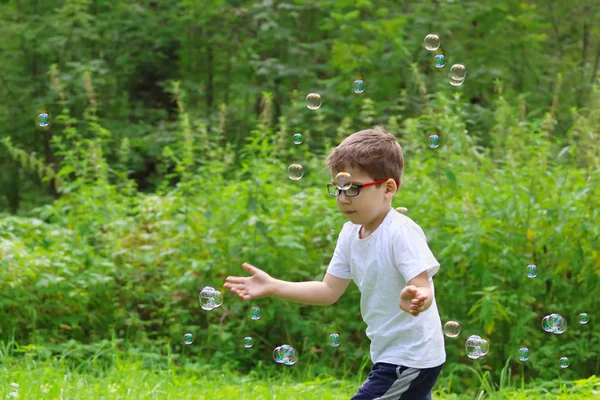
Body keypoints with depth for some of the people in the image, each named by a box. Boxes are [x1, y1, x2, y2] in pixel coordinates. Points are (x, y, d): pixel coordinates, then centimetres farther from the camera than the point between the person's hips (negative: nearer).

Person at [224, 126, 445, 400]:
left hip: (410, 361, -9)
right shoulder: (350, 233, 3)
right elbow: (330, 291, 7)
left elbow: (424, 289, -28)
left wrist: (415, 300, -52)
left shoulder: (402, 233, -21)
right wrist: (272, 287, 0)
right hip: (388, 354, 9)